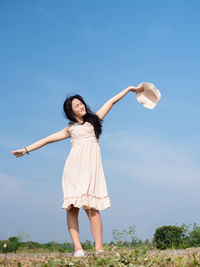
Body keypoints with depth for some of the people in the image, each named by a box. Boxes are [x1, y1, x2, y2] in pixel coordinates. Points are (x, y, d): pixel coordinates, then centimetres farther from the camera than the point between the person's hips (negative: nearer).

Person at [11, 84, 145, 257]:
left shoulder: (94, 119, 23)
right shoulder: (70, 129, 23)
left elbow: (112, 101, 27)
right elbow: (48, 139, 25)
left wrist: (130, 89, 29)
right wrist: (26, 150, 24)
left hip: (91, 165, -2)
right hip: (74, 166, 2)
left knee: (90, 206, -16)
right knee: (72, 207, -9)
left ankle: (99, 248, -19)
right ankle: (77, 247, -11)